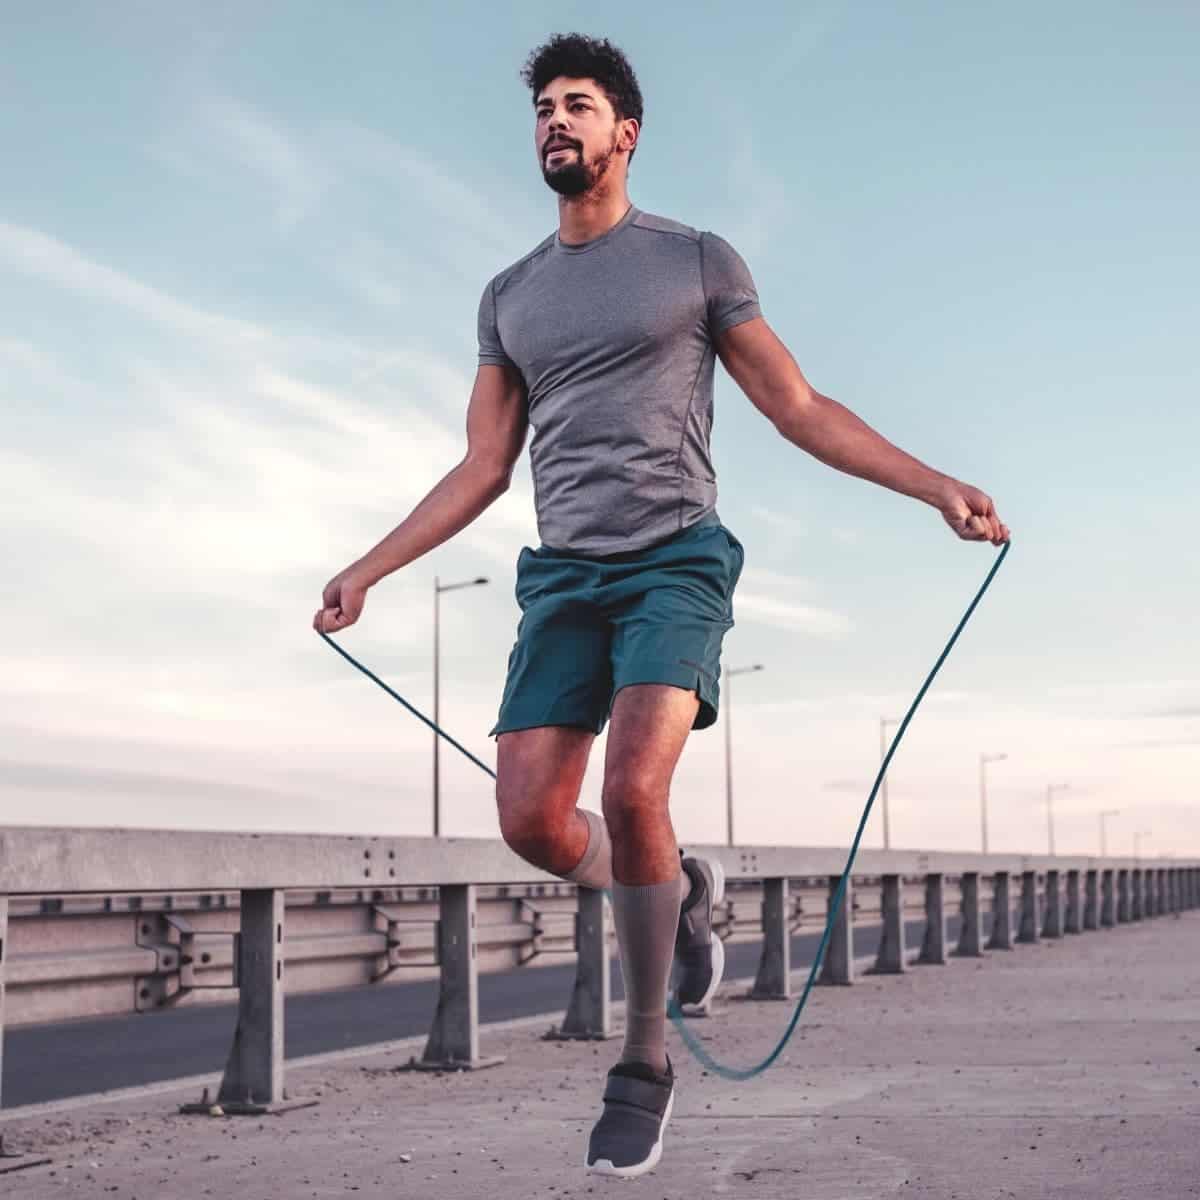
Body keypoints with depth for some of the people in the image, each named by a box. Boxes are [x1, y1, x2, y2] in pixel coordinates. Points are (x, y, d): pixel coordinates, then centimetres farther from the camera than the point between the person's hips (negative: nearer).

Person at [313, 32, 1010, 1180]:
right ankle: (682, 890, 25)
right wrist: (367, 569, 13)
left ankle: (644, 1063, -4)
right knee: (531, 820, -8)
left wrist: (939, 488, -4)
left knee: (632, 793, -22)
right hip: (562, 575, 4)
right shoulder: (510, 294, 17)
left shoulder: (697, 259, 6)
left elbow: (801, 410, 6)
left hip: (676, 559, -4)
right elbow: (481, 469, 19)